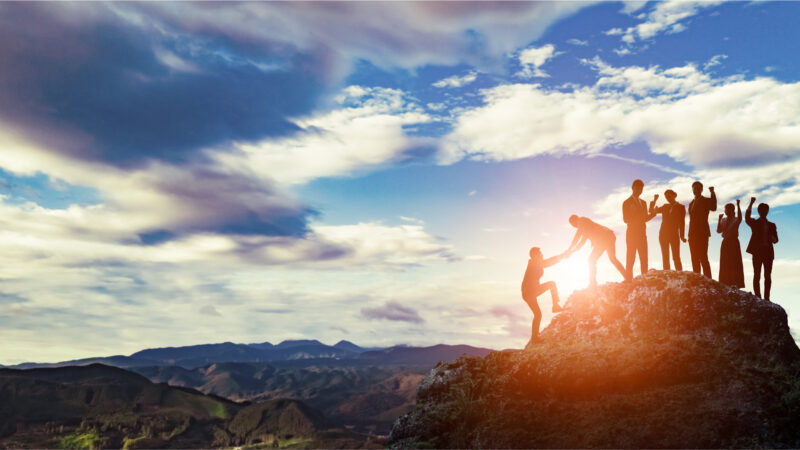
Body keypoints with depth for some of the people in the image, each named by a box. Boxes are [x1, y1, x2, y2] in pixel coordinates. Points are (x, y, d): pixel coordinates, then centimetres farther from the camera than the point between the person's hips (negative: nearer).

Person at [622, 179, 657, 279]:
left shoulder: (643, 202, 19)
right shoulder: (627, 202, -1)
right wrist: (638, 217, -18)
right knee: (630, 259, -8)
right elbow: (626, 219, -8)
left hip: (642, 234, 6)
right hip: (632, 233, -6)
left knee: (644, 259, 2)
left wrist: (653, 213, -1)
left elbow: (645, 218, 16)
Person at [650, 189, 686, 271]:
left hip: (674, 234, -4)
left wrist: (682, 235, -8)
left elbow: (682, 222, -1)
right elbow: (652, 211, 11)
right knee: (665, 258, 2)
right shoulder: (665, 206, 13)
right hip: (663, 234, 4)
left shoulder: (681, 207, 2)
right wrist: (654, 200, -1)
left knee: (676, 257, -9)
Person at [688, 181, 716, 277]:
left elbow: (713, 208, -21)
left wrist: (712, 193, -29)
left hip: (702, 233, -7)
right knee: (695, 259, 4)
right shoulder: (691, 203, 21)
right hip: (693, 234, 7)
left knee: (703, 258, -14)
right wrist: (690, 235, 10)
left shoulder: (706, 200, 1)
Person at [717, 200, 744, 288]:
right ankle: (726, 285, 8)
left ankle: (736, 285, -6)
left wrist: (738, 205, -35)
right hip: (725, 243, 4)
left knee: (735, 264, -5)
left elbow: (740, 218, -26)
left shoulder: (736, 219, -1)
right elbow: (719, 231, 1)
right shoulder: (723, 220, 11)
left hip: (734, 243, -4)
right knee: (725, 265, 4)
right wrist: (719, 220, -10)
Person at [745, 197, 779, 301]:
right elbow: (747, 218, -17)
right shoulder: (754, 223, 6)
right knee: (757, 275, -3)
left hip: (768, 252, 3)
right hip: (757, 251, -3)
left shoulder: (771, 225, 14)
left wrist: (772, 238, -14)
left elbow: (775, 241, 12)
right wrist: (751, 204, -27)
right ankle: (758, 298, -1)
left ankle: (766, 298, 8)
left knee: (767, 276, 3)